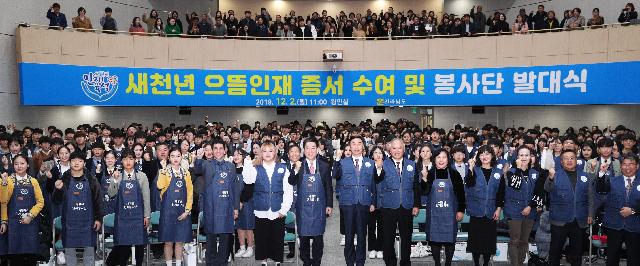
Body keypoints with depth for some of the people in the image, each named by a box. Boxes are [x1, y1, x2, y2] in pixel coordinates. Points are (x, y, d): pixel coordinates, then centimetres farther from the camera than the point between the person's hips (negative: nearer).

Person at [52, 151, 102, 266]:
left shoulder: (91, 180, 1)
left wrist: (98, 218, -2)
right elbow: (57, 201, 1)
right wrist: (58, 189, -19)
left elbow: (97, 200, 3)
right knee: (69, 250, 8)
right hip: (70, 222, 0)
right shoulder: (64, 179, 2)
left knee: (89, 250, 6)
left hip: (88, 222, 0)